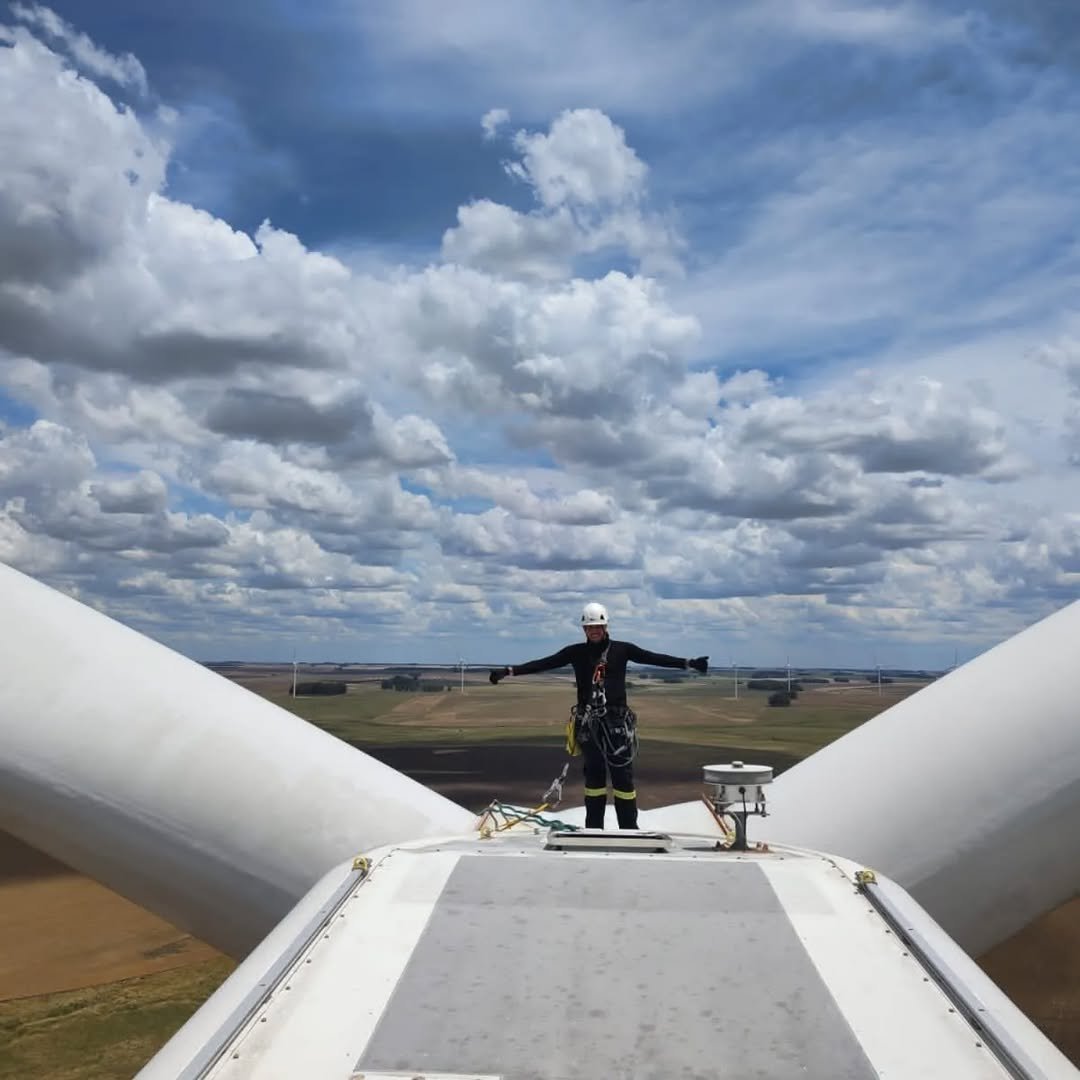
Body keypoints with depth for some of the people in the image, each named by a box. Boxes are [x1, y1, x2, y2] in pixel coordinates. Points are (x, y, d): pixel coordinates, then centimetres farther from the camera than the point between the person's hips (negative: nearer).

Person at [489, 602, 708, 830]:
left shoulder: (622, 649, 1)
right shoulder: (576, 652, 2)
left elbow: (654, 658, -2)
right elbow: (544, 663, -2)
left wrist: (689, 663, -8)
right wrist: (509, 671, -8)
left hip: (617, 720, -1)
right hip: (588, 722, 1)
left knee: (623, 775, -2)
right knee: (593, 775, 10)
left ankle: (629, 829, 5)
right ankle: (593, 829, 18)